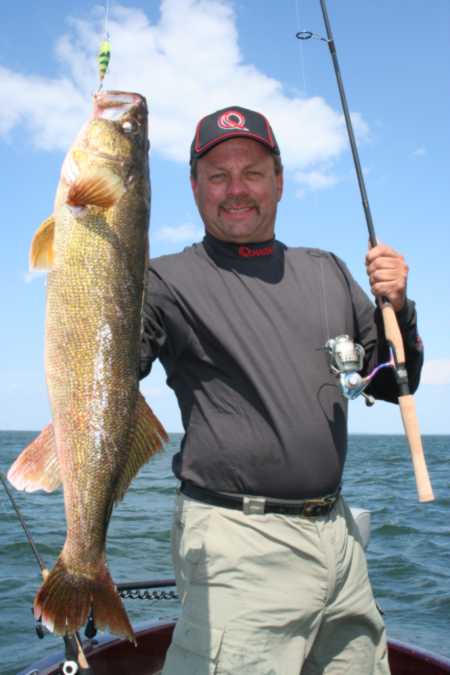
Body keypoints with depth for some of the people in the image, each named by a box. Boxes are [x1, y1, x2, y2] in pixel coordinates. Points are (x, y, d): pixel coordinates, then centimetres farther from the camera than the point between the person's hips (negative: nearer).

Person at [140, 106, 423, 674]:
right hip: (239, 547, -6)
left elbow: (393, 383, 17)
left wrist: (395, 307, -1)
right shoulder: (169, 281, -5)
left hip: (338, 532, 6)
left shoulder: (326, 272, 13)